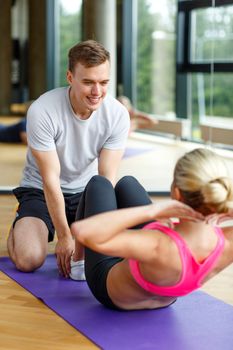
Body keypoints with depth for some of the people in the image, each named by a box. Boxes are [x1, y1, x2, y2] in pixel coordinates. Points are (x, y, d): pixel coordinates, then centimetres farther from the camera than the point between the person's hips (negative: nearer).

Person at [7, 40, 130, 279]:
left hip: (86, 190, 3)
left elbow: (106, 179, -16)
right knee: (28, 259, -24)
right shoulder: (42, 111, -26)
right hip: (41, 190, -2)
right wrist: (64, 237, -21)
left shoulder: (118, 115, -17)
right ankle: (20, 227, 13)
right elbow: (51, 179, -23)